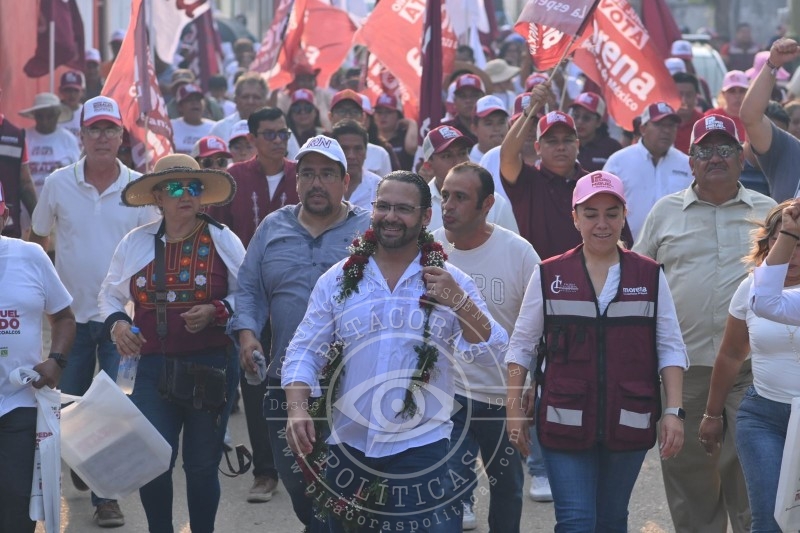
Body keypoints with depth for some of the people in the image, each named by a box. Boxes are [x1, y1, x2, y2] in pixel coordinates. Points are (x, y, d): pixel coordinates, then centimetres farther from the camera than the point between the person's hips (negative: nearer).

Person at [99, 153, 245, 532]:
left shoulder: (223, 241, 0)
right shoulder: (135, 243, 6)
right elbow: (111, 294, 17)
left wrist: (215, 311, -15)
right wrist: (116, 323, -3)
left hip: (211, 368, -1)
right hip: (154, 369, 1)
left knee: (202, 465, 7)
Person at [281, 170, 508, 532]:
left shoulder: (450, 282, 0)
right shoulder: (338, 279, 4)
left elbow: (491, 354, -8)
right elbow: (304, 352, 1)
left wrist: (459, 302, -23)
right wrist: (297, 410, -15)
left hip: (418, 448, -2)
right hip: (346, 445, 2)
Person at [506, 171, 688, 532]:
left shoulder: (649, 276, 3)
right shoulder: (549, 275, 0)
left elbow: (670, 348, 4)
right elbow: (522, 345, 5)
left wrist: (674, 411, -5)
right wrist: (515, 409, 1)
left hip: (629, 421, 2)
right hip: (565, 421, -1)